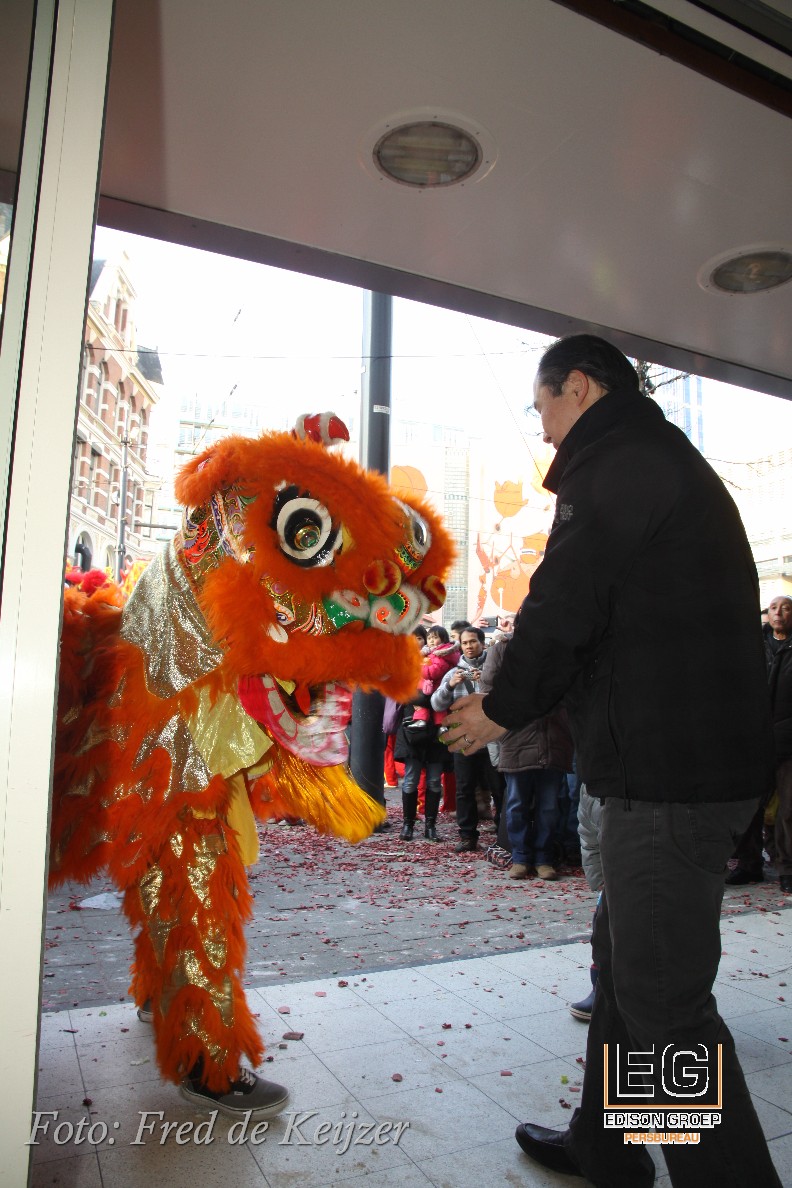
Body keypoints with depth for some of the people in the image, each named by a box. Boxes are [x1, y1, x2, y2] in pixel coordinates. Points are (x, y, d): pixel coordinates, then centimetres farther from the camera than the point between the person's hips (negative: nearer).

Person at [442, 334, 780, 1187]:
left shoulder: (620, 465, -11)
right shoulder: (666, 460, 20)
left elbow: (563, 607, -16)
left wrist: (502, 709, 1)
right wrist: (525, 704, 16)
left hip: (670, 772, -11)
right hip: (697, 759, 11)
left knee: (665, 1000, -1)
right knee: (622, 957, 19)